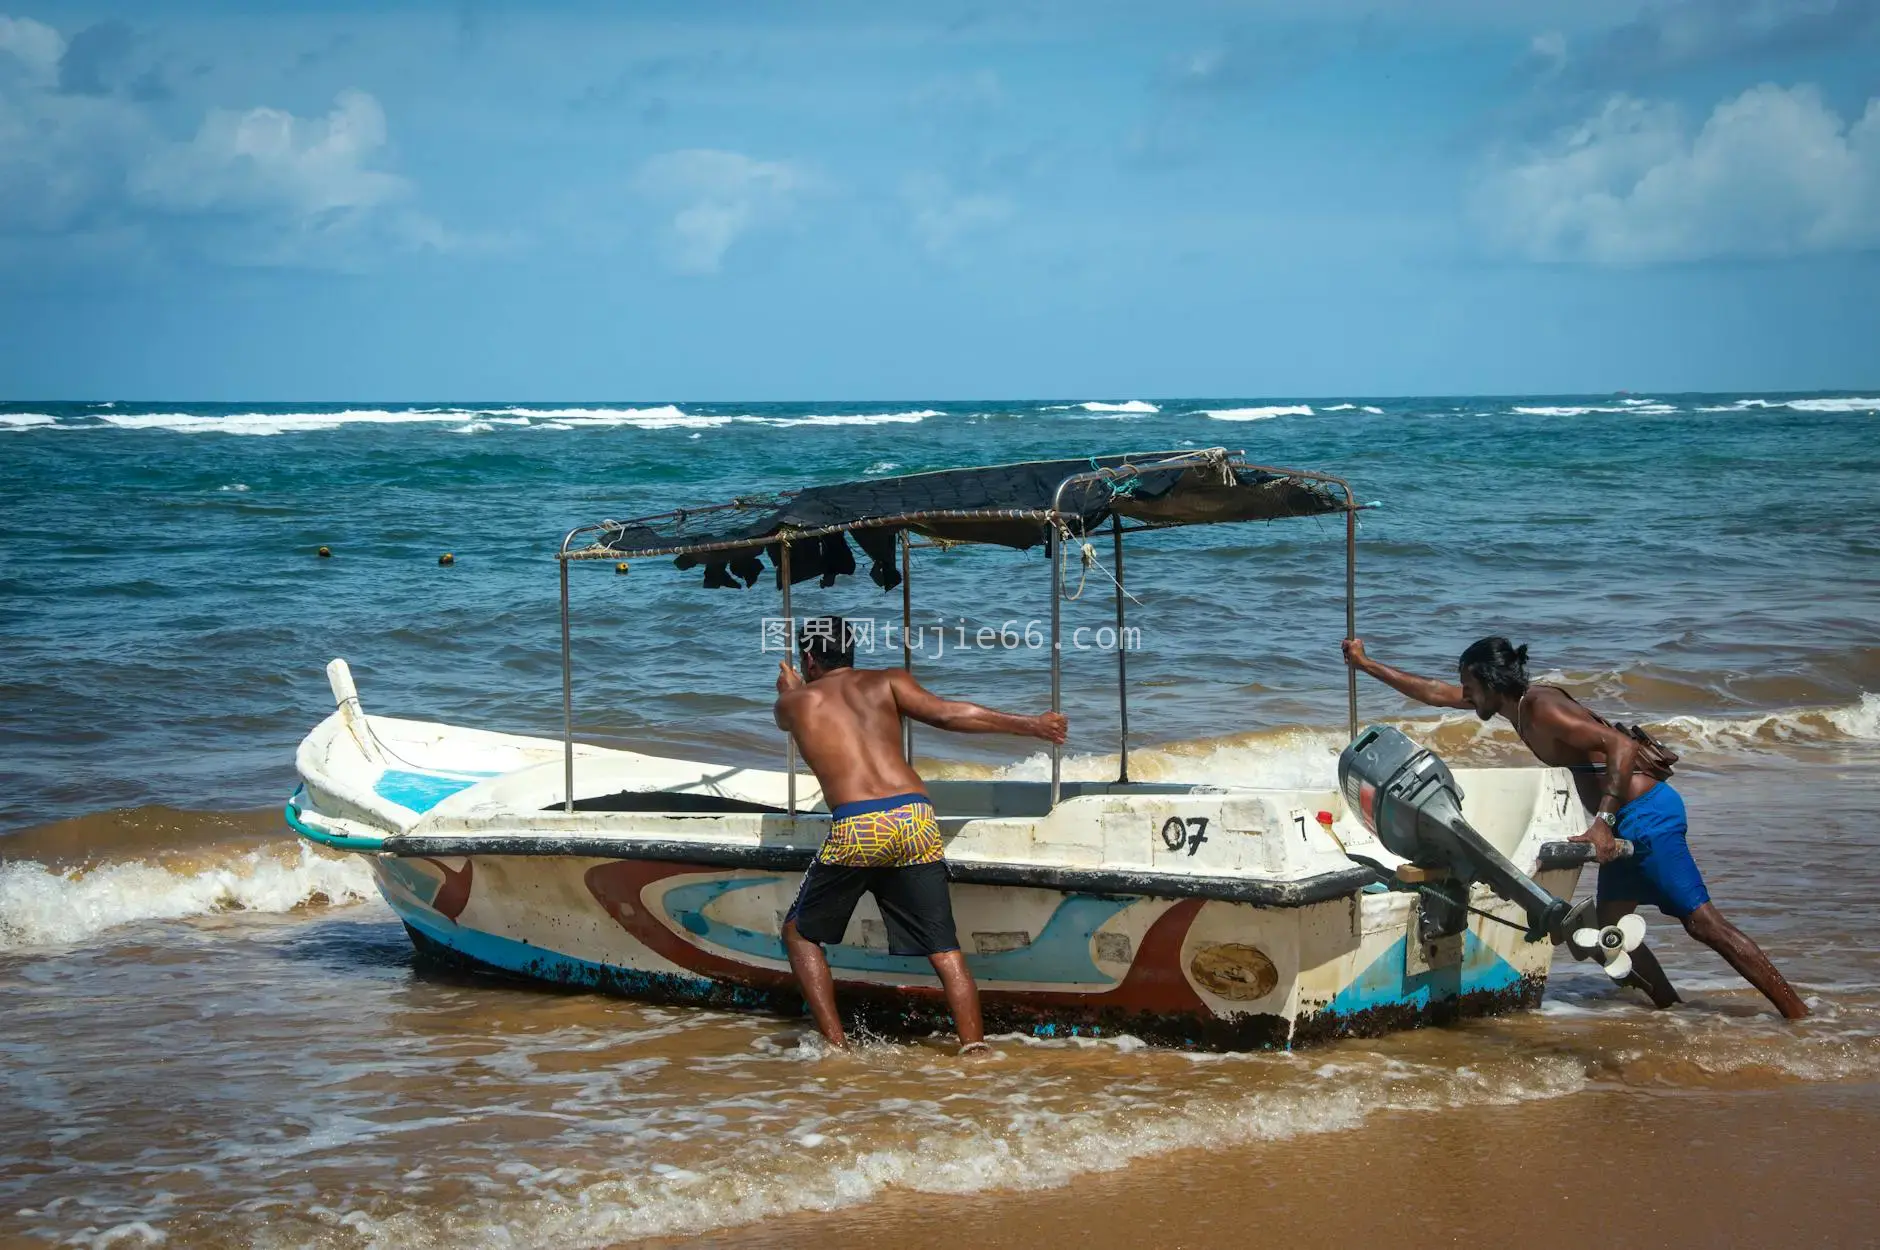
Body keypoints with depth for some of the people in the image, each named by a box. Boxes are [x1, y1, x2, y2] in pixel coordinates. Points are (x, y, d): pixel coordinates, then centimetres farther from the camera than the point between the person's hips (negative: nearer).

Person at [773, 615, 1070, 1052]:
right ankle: (974, 1049, -4)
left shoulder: (797, 702, 18)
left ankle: (835, 1046, 10)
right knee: (945, 950, 8)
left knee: (800, 933, 18)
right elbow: (945, 713, 3)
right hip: (916, 819, 2)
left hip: (855, 828, -2)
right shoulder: (886, 682, 17)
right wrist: (1030, 725, 6)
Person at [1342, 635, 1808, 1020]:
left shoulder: (1543, 710, -17)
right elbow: (1435, 693, 23)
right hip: (1626, 822, 10)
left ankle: (1799, 1017, -13)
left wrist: (1603, 822, -33)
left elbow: (1622, 746, -28)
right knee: (1611, 927, 13)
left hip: (1644, 814, -10)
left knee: (1703, 922, -12)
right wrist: (1366, 665, 26)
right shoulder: (1520, 701, 11)